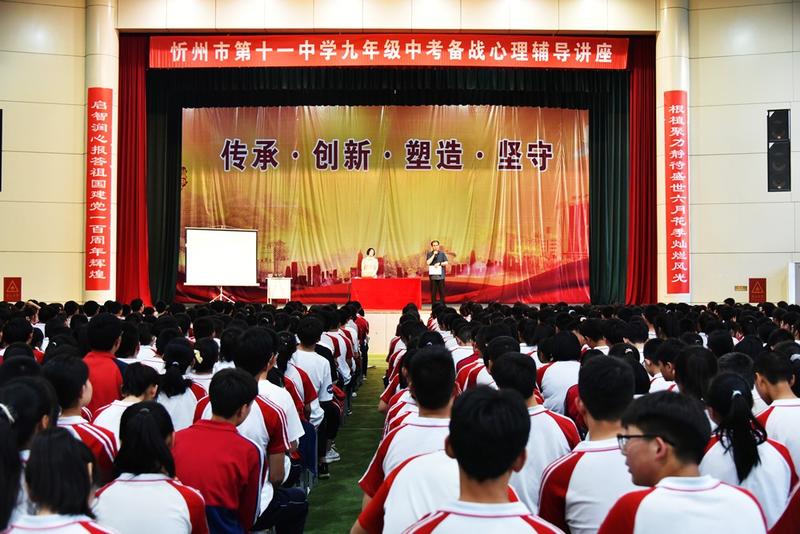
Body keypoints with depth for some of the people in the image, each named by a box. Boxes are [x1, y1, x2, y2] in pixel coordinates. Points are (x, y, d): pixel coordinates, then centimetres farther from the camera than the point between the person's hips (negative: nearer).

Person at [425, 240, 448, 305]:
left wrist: (439, 263, -10)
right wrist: (434, 255, -10)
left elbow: (446, 262, 6)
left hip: (441, 275, 1)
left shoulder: (442, 253, 9)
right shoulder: (429, 254, 6)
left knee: (441, 290, 1)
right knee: (433, 291, -1)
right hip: (433, 275, -1)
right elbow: (428, 262, -7)